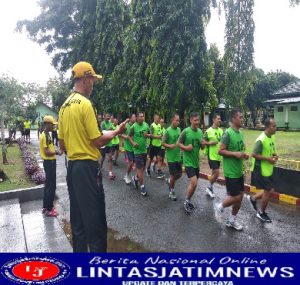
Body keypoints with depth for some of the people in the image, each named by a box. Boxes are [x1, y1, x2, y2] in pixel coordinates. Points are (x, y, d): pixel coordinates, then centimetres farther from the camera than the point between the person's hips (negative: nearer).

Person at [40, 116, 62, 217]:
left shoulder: (44, 134, 12)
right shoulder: (46, 135, -19)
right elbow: (47, 152, -23)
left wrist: (54, 151, 8)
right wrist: (56, 152, -11)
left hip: (49, 162, 10)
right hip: (49, 162, -10)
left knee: (48, 185, 17)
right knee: (51, 186, -3)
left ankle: (45, 206, 27)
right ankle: (49, 209, 6)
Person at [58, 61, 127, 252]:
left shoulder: (65, 106, 11)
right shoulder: (85, 104, -14)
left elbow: (62, 144, 15)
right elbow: (98, 141, -16)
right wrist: (117, 132, -2)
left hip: (72, 166, 9)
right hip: (87, 166, -9)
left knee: (78, 219, 16)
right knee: (96, 220, 1)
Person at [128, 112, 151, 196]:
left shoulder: (146, 125, 1)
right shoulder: (133, 126, -11)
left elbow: (150, 135, 10)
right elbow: (129, 136, -3)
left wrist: (147, 135, -12)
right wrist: (133, 143, -20)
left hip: (144, 150, 5)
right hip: (137, 150, -5)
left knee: (142, 168, 16)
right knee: (140, 168, -4)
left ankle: (135, 178, 41)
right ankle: (142, 186, 7)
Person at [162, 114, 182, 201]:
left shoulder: (179, 129, 4)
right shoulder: (168, 131, -15)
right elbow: (163, 143, -12)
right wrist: (170, 146, -27)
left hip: (178, 156, 6)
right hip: (171, 157, -6)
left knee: (179, 174, 12)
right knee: (173, 175, 2)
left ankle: (170, 181, 40)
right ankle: (171, 192, 21)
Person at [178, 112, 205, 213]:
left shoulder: (200, 132, 4)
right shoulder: (186, 131, -13)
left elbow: (202, 147, 13)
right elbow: (179, 143, -5)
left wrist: (203, 144, -9)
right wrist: (186, 148, -22)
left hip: (196, 161, 6)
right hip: (188, 161, -6)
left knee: (193, 183, 14)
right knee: (194, 182, -14)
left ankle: (188, 200, 34)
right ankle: (187, 201, 8)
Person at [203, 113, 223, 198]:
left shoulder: (221, 130, 8)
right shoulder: (208, 131, -12)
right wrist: (210, 143, -23)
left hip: (218, 155, 7)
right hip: (212, 155, -7)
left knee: (214, 173, 14)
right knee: (216, 173, -9)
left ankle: (210, 188, 29)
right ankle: (210, 187, 13)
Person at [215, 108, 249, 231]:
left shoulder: (240, 133, 10)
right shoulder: (228, 133, -18)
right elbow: (220, 151, -19)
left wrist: (243, 155, 2)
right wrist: (235, 154, -25)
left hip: (239, 171, 9)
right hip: (231, 172, -9)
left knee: (240, 196, 13)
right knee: (236, 197, -4)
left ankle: (232, 220, 28)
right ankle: (220, 206, 24)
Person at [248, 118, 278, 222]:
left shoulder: (272, 137, 5)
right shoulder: (261, 140, -23)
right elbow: (254, 154, -24)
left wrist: (274, 155, -2)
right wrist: (268, 159, -23)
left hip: (269, 170, 9)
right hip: (261, 170, -9)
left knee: (270, 190, 15)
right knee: (268, 191, 2)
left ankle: (253, 198, 36)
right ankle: (261, 213, 22)